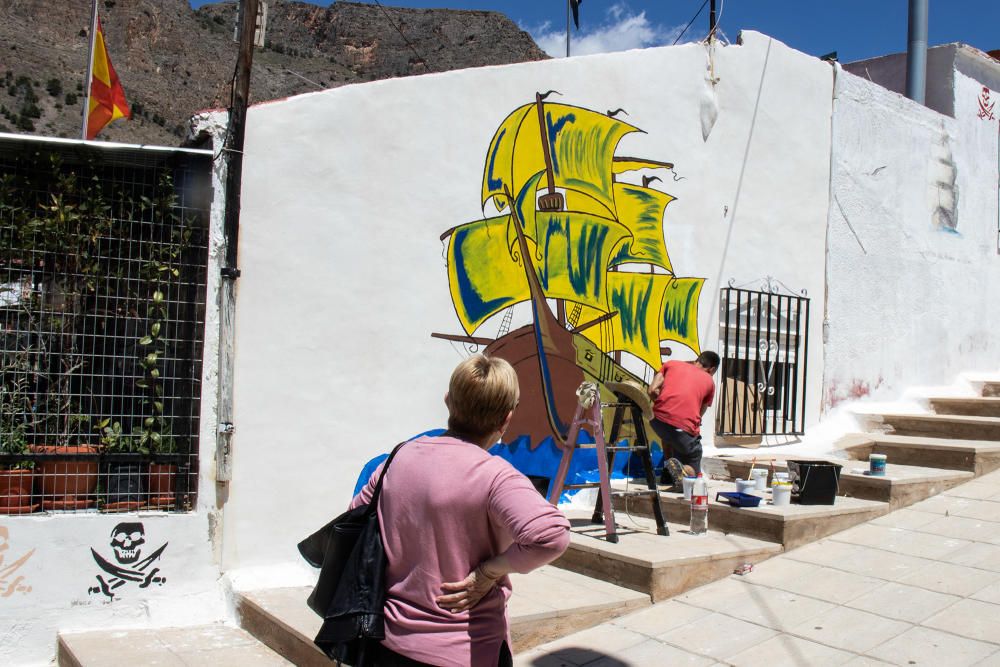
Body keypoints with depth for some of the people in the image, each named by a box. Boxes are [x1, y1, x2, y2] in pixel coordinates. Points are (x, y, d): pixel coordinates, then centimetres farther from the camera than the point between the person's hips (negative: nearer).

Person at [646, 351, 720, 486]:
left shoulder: (672, 364, 20)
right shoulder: (709, 381, 20)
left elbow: (652, 390, 10)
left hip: (657, 420, 3)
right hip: (685, 428, -2)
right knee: (693, 472, 18)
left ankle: (667, 474, 27)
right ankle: (678, 468, -15)